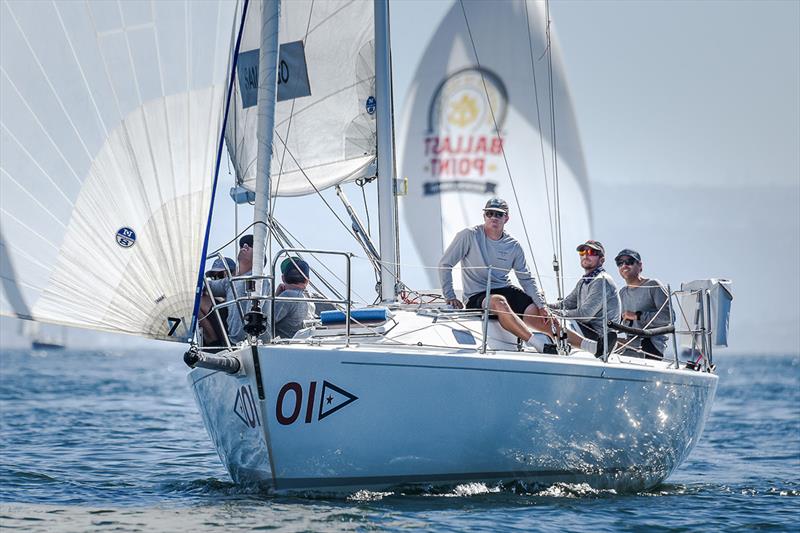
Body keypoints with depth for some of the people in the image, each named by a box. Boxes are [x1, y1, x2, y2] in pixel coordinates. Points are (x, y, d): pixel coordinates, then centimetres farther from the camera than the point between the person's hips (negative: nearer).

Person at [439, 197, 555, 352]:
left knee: (538, 315, -17)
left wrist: (541, 305, -2)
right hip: (477, 297, -5)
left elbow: (526, 279, 11)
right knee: (498, 301, -39)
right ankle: (534, 342, -47)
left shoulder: (513, 246, 7)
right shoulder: (469, 236, -4)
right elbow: (445, 265, -1)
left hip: (506, 290, 5)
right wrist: (450, 297, -7)